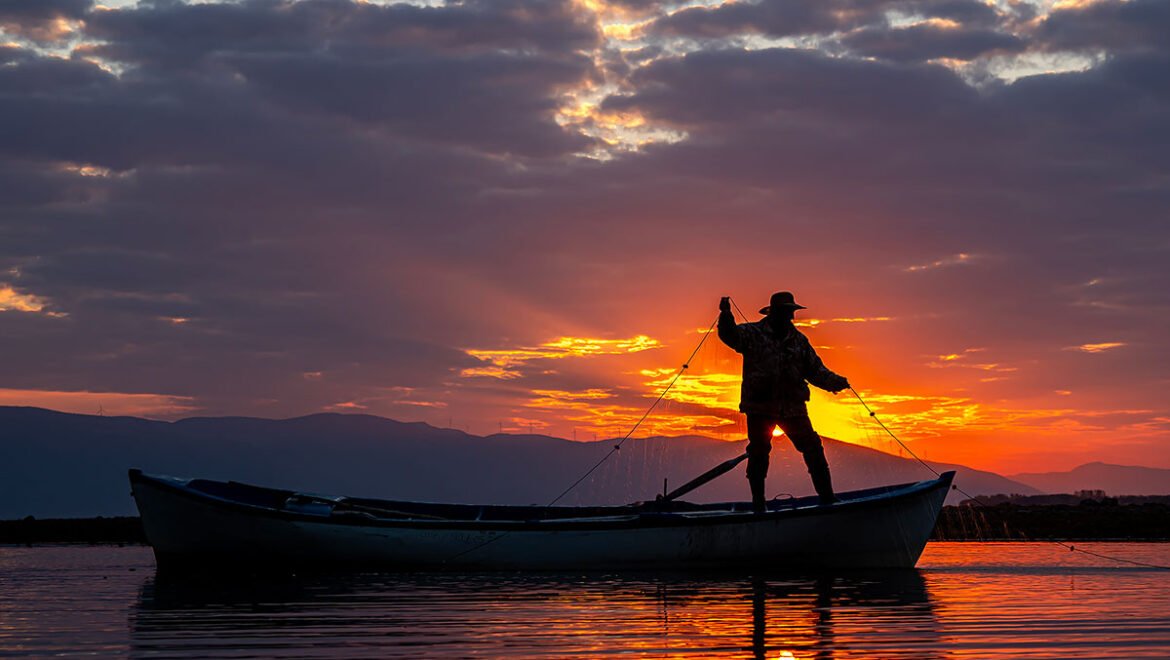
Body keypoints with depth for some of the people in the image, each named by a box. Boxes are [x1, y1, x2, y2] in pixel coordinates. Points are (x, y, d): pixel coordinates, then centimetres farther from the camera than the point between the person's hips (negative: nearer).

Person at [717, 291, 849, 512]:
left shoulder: (799, 340, 12)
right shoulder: (752, 334, 1)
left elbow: (814, 369, 14)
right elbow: (730, 335, -14)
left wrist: (834, 382, -1)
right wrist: (726, 315, -33)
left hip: (792, 406, 3)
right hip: (759, 406, -3)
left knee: (813, 449, -2)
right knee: (758, 453, 2)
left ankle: (827, 496, 6)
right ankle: (758, 501, 13)